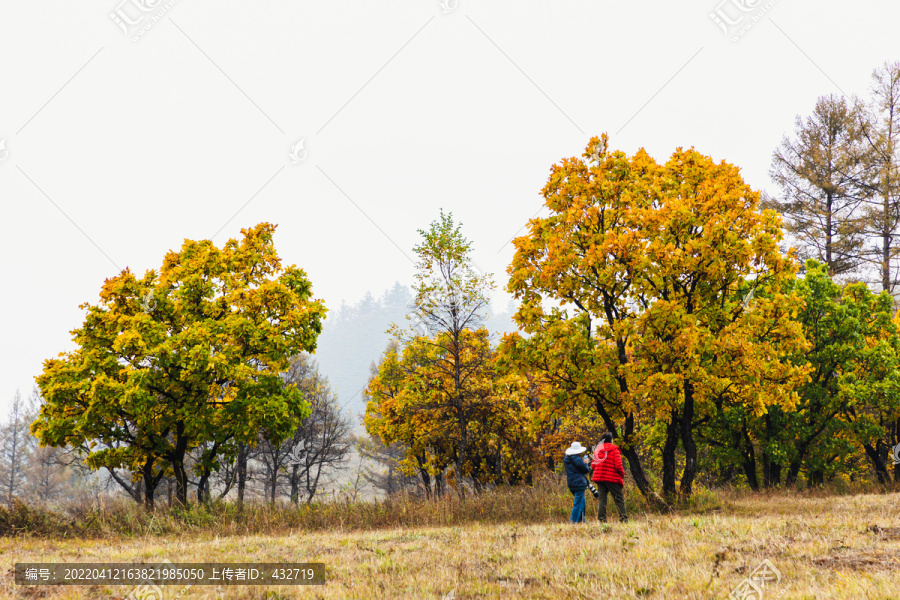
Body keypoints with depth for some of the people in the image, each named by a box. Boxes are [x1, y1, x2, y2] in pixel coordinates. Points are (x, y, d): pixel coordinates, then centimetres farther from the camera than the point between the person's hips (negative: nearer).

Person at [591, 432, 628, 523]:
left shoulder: (597, 449, 13)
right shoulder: (613, 449, -3)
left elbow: (593, 465, 12)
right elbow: (618, 465, -11)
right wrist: (622, 475, 3)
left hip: (599, 477, 5)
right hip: (612, 478, -5)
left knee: (602, 499, 7)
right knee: (619, 499, 0)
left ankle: (602, 519, -1)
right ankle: (623, 518, -8)